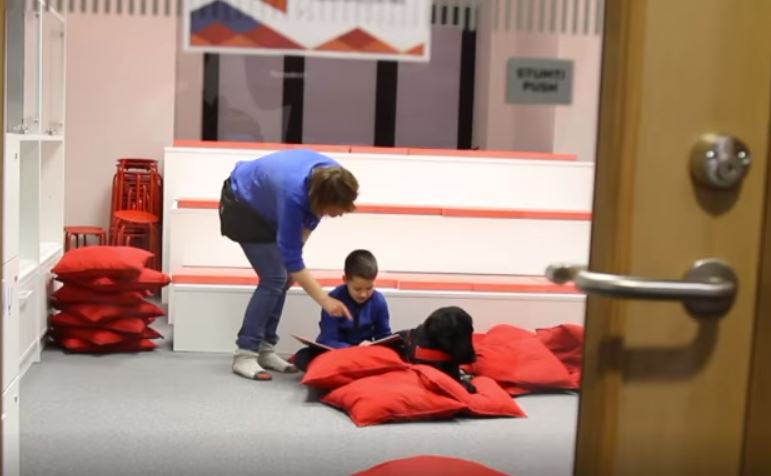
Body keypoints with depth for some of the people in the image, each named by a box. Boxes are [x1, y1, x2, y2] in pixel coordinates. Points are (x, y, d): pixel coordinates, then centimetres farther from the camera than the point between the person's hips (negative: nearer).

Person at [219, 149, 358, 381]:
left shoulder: (332, 177, -22)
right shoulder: (293, 193, -42)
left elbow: (310, 217, -1)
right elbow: (290, 256, -35)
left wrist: (293, 264, -6)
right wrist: (325, 300, -37)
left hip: (266, 205, 7)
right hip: (243, 206, -7)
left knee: (282, 278, 0)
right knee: (274, 278, -16)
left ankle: (264, 350, 8)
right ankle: (244, 354, -12)